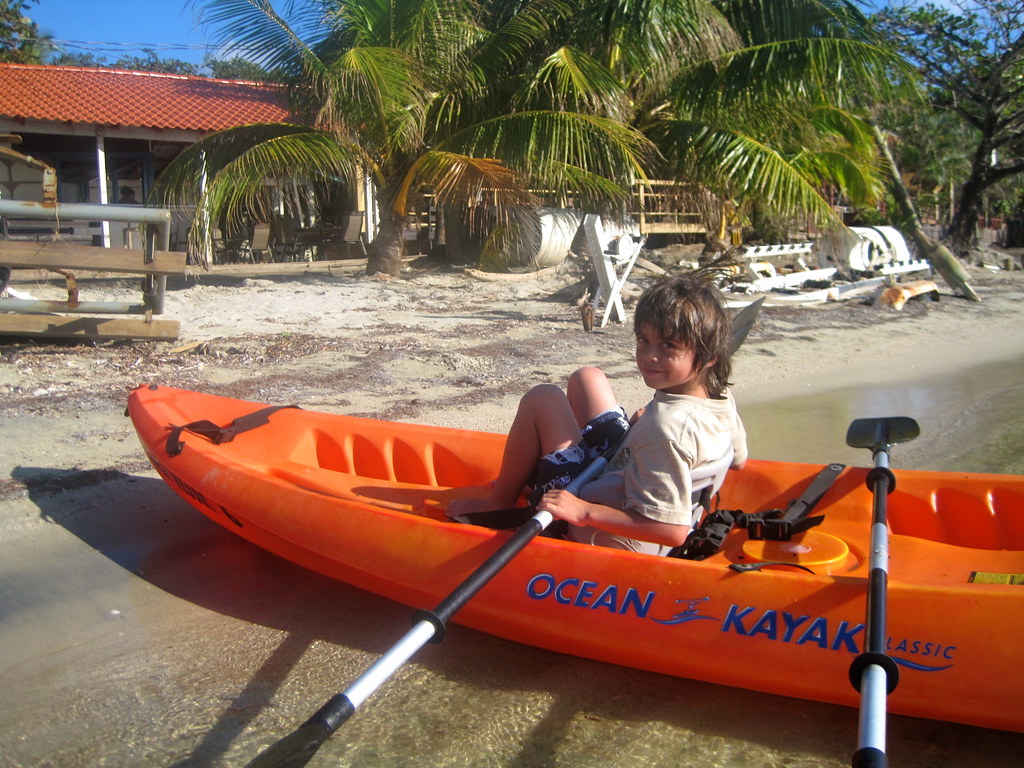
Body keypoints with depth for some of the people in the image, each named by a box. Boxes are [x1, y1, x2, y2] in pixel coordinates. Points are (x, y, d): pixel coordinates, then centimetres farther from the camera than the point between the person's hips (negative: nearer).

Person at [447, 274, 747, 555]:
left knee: (542, 399, -9)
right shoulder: (722, 400, -9)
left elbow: (673, 531, -38)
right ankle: (525, 478, 29)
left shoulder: (667, 429, -36)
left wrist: (585, 512, -37)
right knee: (587, 379, 16)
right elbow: (738, 460, 12)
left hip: (599, 536, -9)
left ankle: (500, 502, 13)